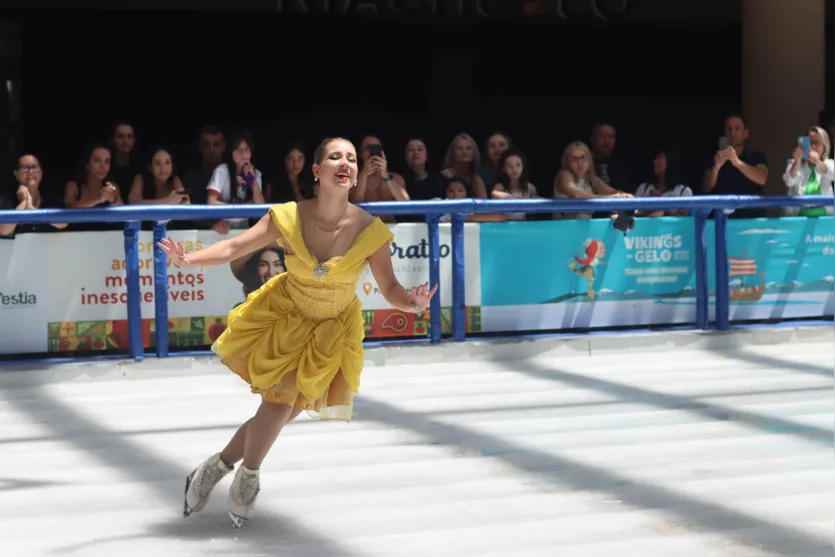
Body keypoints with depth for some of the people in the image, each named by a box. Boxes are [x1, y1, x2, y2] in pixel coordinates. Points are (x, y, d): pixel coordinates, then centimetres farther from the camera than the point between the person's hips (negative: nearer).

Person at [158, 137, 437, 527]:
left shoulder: (370, 231, -23)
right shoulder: (288, 217, -21)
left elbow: (390, 289, -17)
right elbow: (234, 248, -19)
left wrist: (413, 302, -39)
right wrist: (188, 260, -34)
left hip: (332, 332, 1)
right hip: (283, 318, -1)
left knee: (285, 409, 3)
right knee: (279, 403, -9)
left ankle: (217, 467, 25)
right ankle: (248, 478, 17)